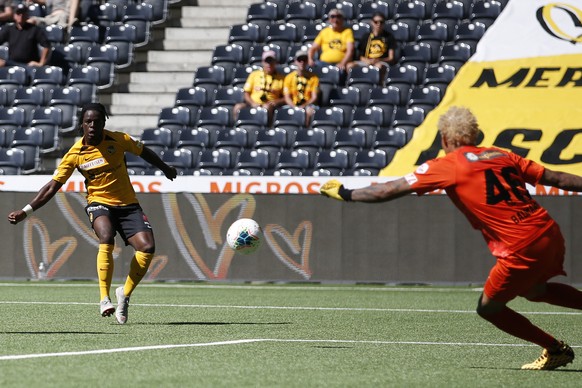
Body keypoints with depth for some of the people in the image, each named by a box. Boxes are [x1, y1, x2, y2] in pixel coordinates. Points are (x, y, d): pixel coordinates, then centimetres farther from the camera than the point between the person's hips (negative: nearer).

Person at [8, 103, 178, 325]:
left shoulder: (119, 140, -7)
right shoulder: (75, 154, -8)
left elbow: (144, 152, 13)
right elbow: (53, 186, -5)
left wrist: (165, 169, 29)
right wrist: (26, 211, -12)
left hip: (128, 204, 2)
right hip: (99, 203, -2)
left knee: (147, 247, -18)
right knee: (106, 239, -33)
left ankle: (125, 294, 2)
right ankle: (105, 299, -31)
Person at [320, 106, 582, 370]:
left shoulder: (447, 165, 0)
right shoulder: (503, 156, 15)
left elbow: (392, 190, 3)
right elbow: (555, 178, 13)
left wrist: (345, 194, 13)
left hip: (522, 249, -7)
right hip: (550, 233, 7)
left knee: (488, 308, 13)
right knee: (533, 289, 34)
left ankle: (555, 350, 17)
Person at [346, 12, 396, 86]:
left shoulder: (388, 37, 12)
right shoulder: (366, 37, 19)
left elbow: (391, 58, 8)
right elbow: (361, 57, 19)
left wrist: (377, 60, -10)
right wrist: (367, 60, -6)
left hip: (381, 62, -2)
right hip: (366, 62, 2)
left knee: (379, 66, -42)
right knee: (350, 65, -28)